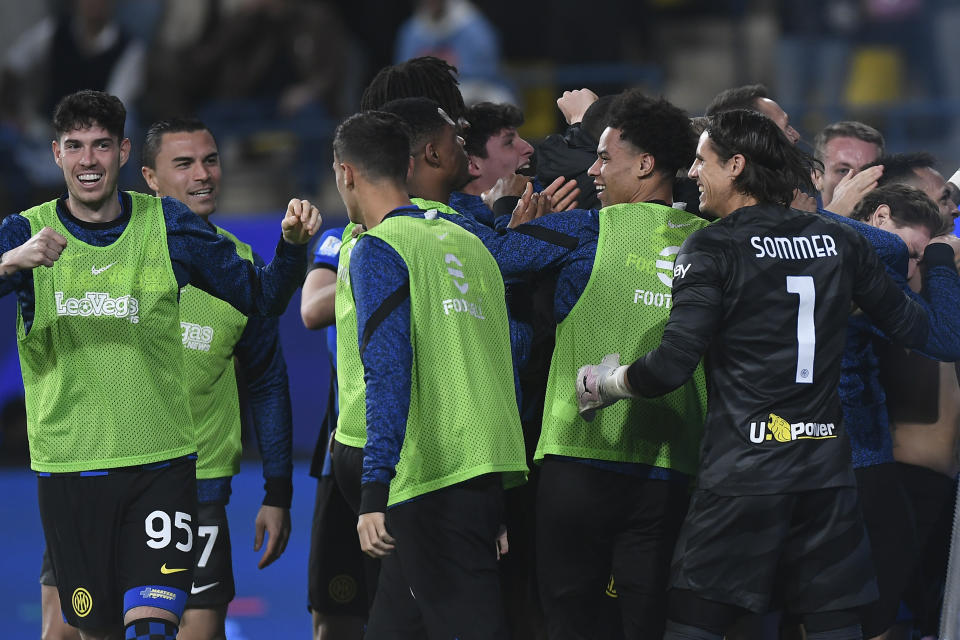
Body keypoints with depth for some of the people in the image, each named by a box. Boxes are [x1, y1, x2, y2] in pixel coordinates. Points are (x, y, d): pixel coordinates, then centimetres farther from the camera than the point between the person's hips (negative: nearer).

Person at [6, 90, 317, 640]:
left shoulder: (168, 226, 3)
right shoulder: (26, 234, 1)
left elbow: (263, 296, 9)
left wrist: (292, 244, -11)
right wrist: (12, 262, -32)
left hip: (162, 464, 0)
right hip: (67, 466, 0)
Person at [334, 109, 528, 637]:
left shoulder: (378, 250, -6)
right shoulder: (466, 241, 18)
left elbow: (388, 373, -17)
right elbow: (501, 363, 22)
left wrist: (374, 493, -21)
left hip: (433, 476, -8)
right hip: (489, 471, 8)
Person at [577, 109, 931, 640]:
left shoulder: (712, 251, -7)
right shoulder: (840, 243, 8)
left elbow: (672, 366, -14)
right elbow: (911, 328, 16)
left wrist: (606, 383, 4)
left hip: (741, 473, -5)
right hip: (826, 468, 5)